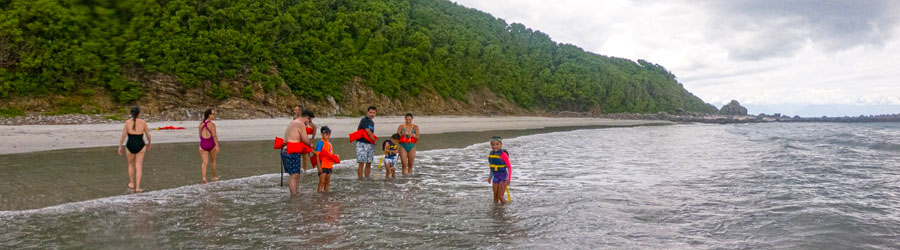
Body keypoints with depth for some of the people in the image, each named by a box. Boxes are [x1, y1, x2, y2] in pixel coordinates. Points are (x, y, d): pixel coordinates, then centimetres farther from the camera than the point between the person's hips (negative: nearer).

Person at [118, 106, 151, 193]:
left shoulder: (127, 122, -6)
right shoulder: (143, 122, -5)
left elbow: (123, 135, -7)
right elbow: (148, 135, 2)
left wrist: (120, 147, 2)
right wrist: (149, 144, 20)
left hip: (130, 146, 1)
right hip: (140, 147, -1)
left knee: (131, 165, 23)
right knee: (139, 167, 3)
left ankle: (131, 184, 34)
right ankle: (137, 187, -2)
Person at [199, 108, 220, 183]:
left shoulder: (201, 124, 5)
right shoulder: (212, 124, -11)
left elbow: (200, 135, 13)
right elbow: (214, 136, -19)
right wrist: (217, 146, -22)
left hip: (203, 145, 3)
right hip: (211, 145, -3)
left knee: (205, 162, 1)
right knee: (213, 161, 16)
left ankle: (203, 177, -17)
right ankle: (213, 177, 28)